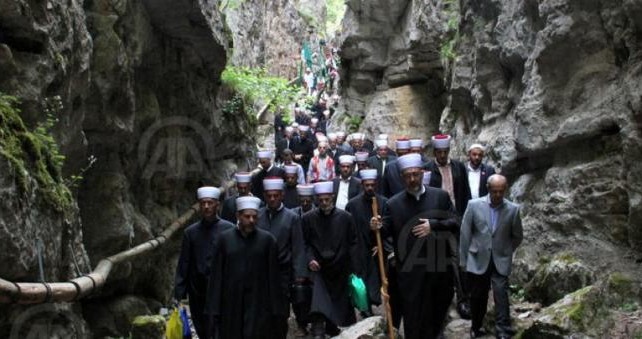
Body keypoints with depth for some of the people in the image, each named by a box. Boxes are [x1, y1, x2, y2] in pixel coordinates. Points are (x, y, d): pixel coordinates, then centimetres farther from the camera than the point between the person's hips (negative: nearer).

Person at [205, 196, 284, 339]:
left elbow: (273, 276, 1)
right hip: (231, 304, 1)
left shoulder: (267, 240, 1)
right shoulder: (224, 238, 3)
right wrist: (215, 308, -1)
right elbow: (216, 274, 3)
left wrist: (276, 309, -2)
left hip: (258, 305, -1)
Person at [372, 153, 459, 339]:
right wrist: (378, 227, -21)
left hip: (440, 267, 2)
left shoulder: (441, 196, 2)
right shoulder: (393, 203, 1)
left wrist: (433, 225, -16)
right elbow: (387, 230, 0)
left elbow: (455, 224, -2)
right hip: (410, 271, -2)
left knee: (439, 309, 18)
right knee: (414, 316, 3)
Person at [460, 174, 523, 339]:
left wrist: (506, 252, 11)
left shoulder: (513, 209, -5)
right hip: (478, 260, 1)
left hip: (501, 262, 0)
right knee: (478, 297, 11)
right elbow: (465, 233, 0)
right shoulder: (474, 205, -6)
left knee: (501, 296, -11)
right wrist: (463, 259, 2)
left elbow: (517, 236, 9)